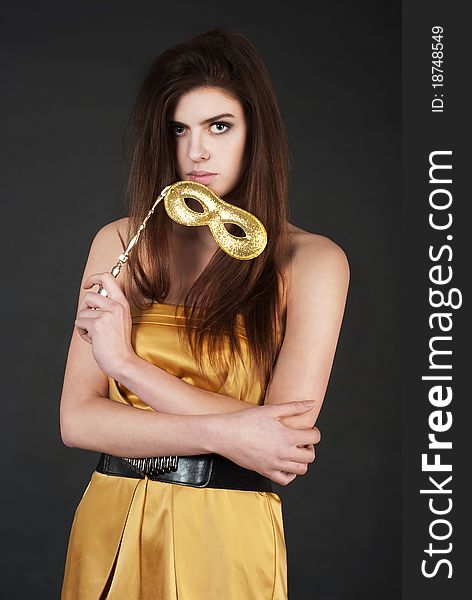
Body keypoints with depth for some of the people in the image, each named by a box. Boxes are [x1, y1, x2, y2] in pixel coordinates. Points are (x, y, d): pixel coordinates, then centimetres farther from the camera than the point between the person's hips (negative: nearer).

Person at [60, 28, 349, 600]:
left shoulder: (310, 261, -7)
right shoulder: (121, 244, 1)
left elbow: (286, 436, -16)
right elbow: (77, 420, -5)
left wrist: (127, 363, -14)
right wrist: (222, 433, -18)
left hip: (229, 542, -2)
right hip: (110, 530, 3)